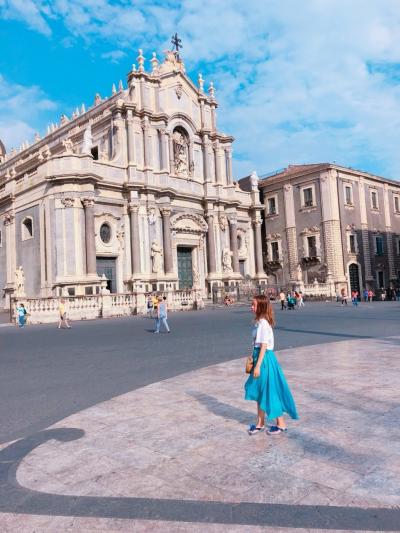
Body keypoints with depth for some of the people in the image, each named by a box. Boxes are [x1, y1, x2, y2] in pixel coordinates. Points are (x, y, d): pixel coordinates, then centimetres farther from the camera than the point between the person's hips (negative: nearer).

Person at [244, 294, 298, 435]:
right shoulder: (259, 322, 9)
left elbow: (264, 346, -20)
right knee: (259, 391, 15)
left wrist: (258, 365, -20)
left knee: (270, 391, 2)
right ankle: (260, 423, 26)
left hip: (265, 359, -9)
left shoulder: (263, 323, -19)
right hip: (260, 357, 9)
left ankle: (281, 424, 16)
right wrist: (254, 359, 19)